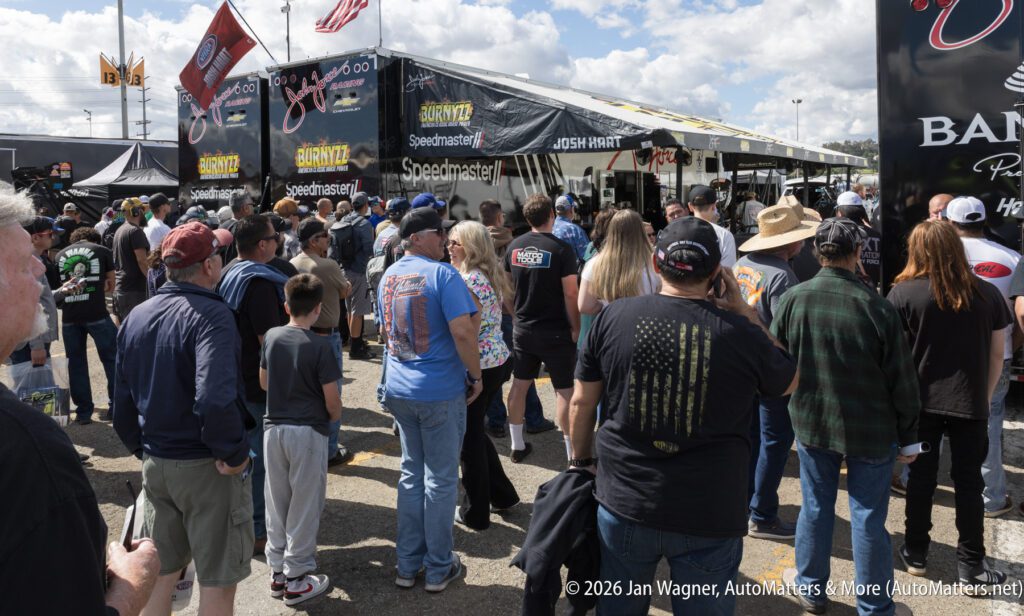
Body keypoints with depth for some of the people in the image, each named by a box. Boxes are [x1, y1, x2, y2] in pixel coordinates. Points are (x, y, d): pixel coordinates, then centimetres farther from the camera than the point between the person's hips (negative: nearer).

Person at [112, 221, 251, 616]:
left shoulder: (136, 317, 4)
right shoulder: (210, 315, -19)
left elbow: (123, 403, 10)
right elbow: (214, 401, -33)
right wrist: (234, 454, -20)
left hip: (155, 463, 7)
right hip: (205, 466, -7)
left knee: (161, 571, 23)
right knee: (217, 580, 9)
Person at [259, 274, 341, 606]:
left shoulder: (271, 337, 1)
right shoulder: (320, 345, -15)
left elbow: (263, 383, 13)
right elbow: (332, 399, -13)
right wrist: (334, 417, 7)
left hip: (273, 427, 5)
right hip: (308, 431, -5)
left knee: (276, 503, 15)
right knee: (304, 506, 6)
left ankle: (277, 571, 26)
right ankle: (297, 579, 13)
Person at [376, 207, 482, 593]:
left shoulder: (388, 277, 8)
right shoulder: (442, 274, -15)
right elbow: (463, 332, -22)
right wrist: (476, 375, -9)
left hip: (398, 389, 7)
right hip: (441, 391, -7)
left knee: (411, 474, 18)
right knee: (441, 479, 6)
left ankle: (408, 565, 25)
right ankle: (438, 569, 18)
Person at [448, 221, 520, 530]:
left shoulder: (470, 279, -19)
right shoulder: (491, 275, 10)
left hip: (479, 366, -9)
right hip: (498, 360, 9)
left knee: (470, 437, 4)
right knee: (474, 431, 22)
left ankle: (475, 513, 17)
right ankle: (503, 495, 32)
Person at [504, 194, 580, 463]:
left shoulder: (514, 247, 1)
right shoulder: (561, 249, -15)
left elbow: (508, 286, 10)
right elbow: (571, 294, -16)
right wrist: (575, 327, -5)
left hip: (523, 328, 5)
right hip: (555, 330, -5)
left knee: (519, 384, 15)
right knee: (564, 390, 3)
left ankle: (517, 446, 25)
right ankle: (573, 451, 7)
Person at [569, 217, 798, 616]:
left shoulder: (613, 318, -7)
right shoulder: (741, 332, -11)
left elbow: (582, 402, 2)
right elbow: (790, 382, 10)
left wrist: (581, 461, 18)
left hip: (624, 506, 2)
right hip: (711, 517, -1)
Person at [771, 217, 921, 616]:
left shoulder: (792, 300, -11)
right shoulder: (877, 307, -18)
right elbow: (902, 380, -10)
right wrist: (907, 436, 3)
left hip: (811, 423, 3)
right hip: (871, 431, -2)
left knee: (815, 507, 18)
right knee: (868, 519, 9)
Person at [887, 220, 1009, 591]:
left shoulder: (904, 292, -9)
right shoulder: (988, 294, -1)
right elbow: (997, 356, 4)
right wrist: (985, 397, 15)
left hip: (921, 400, -1)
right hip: (970, 403, 1)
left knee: (921, 477, 13)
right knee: (969, 482, 10)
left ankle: (916, 554, 26)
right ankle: (971, 569, 17)